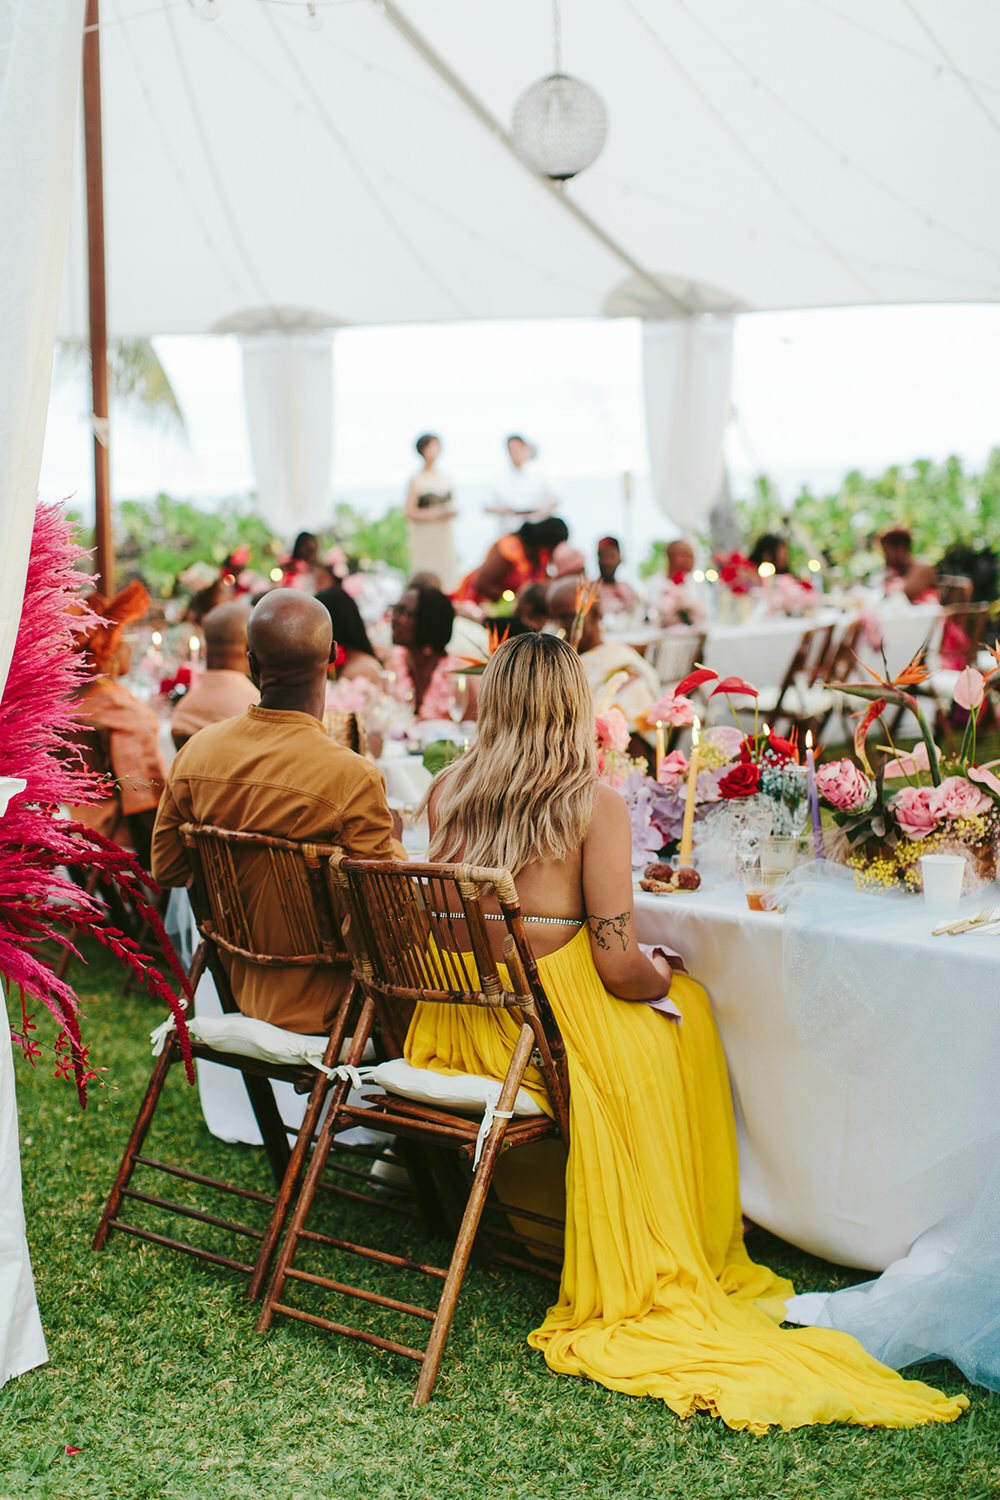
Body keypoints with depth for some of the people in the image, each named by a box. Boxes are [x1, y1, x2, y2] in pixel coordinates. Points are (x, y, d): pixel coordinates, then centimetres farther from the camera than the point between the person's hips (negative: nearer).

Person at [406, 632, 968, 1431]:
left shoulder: (445, 791, 1)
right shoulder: (595, 804, -14)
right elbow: (620, 967, -16)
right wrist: (664, 975, 8)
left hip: (454, 1028, 5)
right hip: (550, 1029, -5)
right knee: (685, 1010, 24)